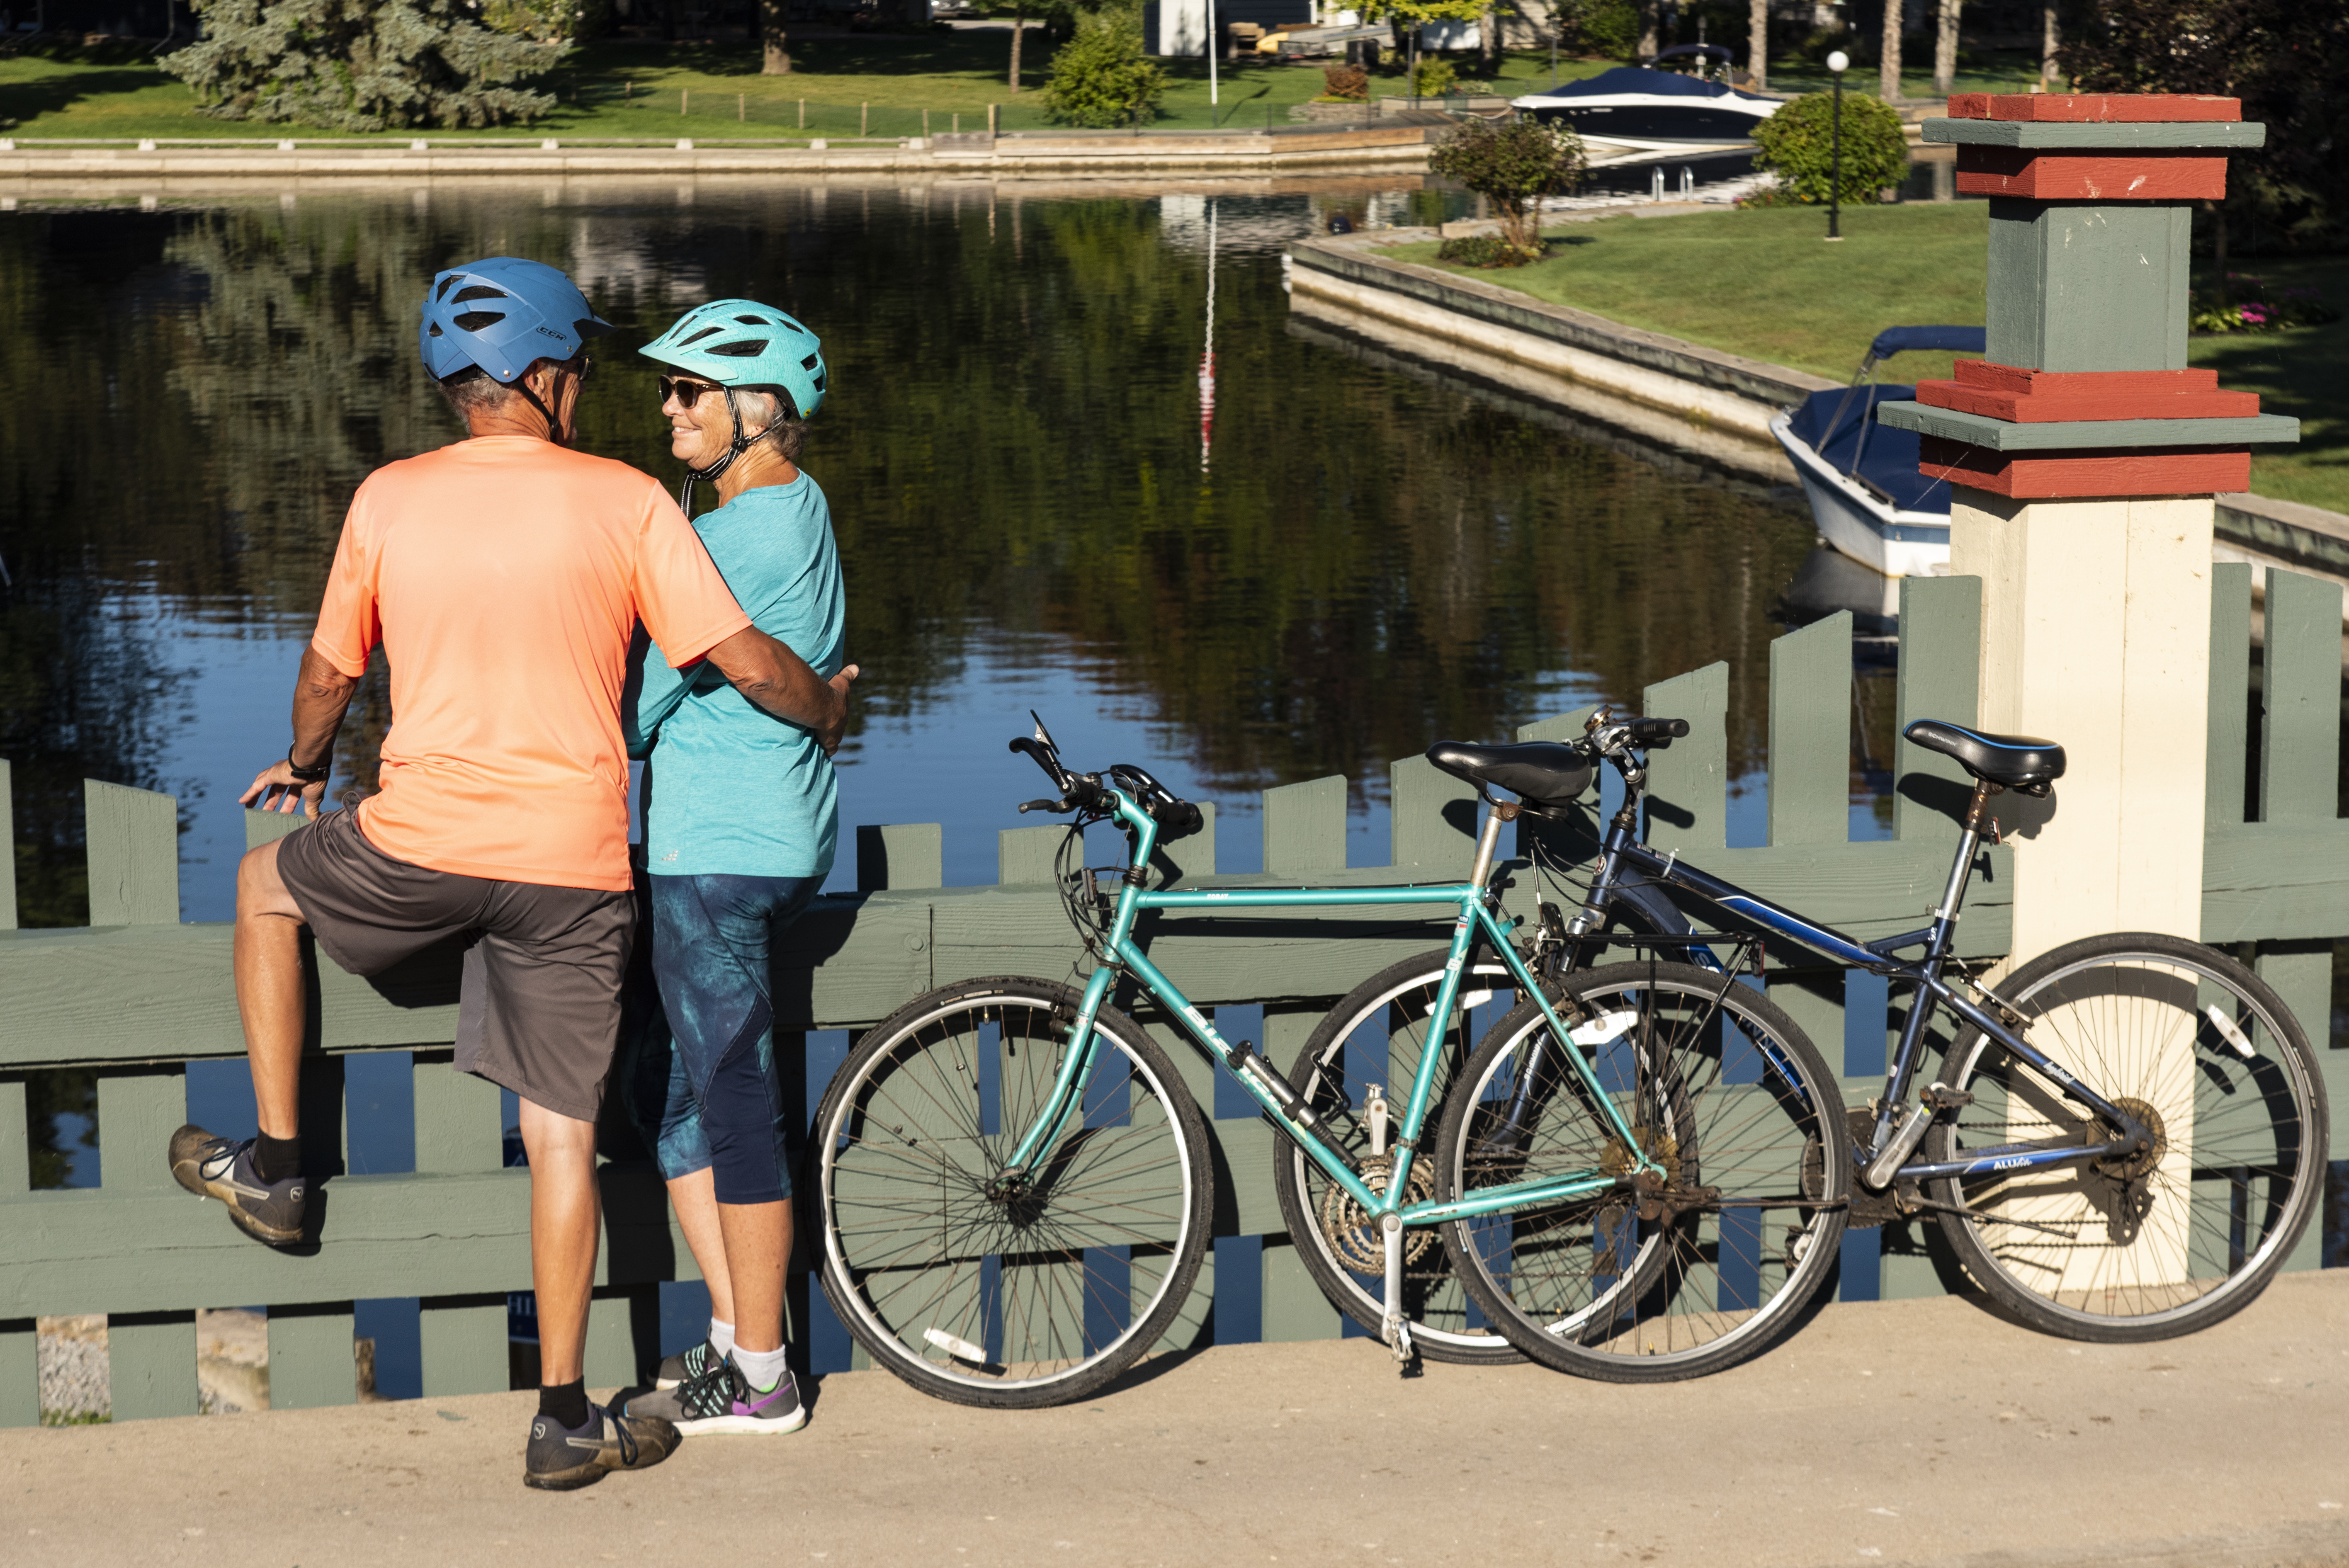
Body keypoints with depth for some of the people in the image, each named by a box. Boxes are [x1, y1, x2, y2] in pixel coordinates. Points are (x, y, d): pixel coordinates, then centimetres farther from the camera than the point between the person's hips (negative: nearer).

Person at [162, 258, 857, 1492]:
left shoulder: (389, 500, 0)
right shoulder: (626, 504, -4)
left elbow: (329, 671, 11)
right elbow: (750, 663, -5)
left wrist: (305, 764, 32)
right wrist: (828, 708, 16)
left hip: (422, 844, 1)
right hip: (574, 865, 0)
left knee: (267, 883, 32)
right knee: (562, 1131, 8)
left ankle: (274, 1162, 33)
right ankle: (565, 1420, 11)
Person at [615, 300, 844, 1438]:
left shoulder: (733, 542, -18)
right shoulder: (801, 510, 13)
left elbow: (640, 704, -14)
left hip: (720, 854, -10)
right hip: (781, 840, 10)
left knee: (735, 1106, -3)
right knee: (664, 1084, 16)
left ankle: (759, 1380, 5)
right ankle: (735, 1333, 21)